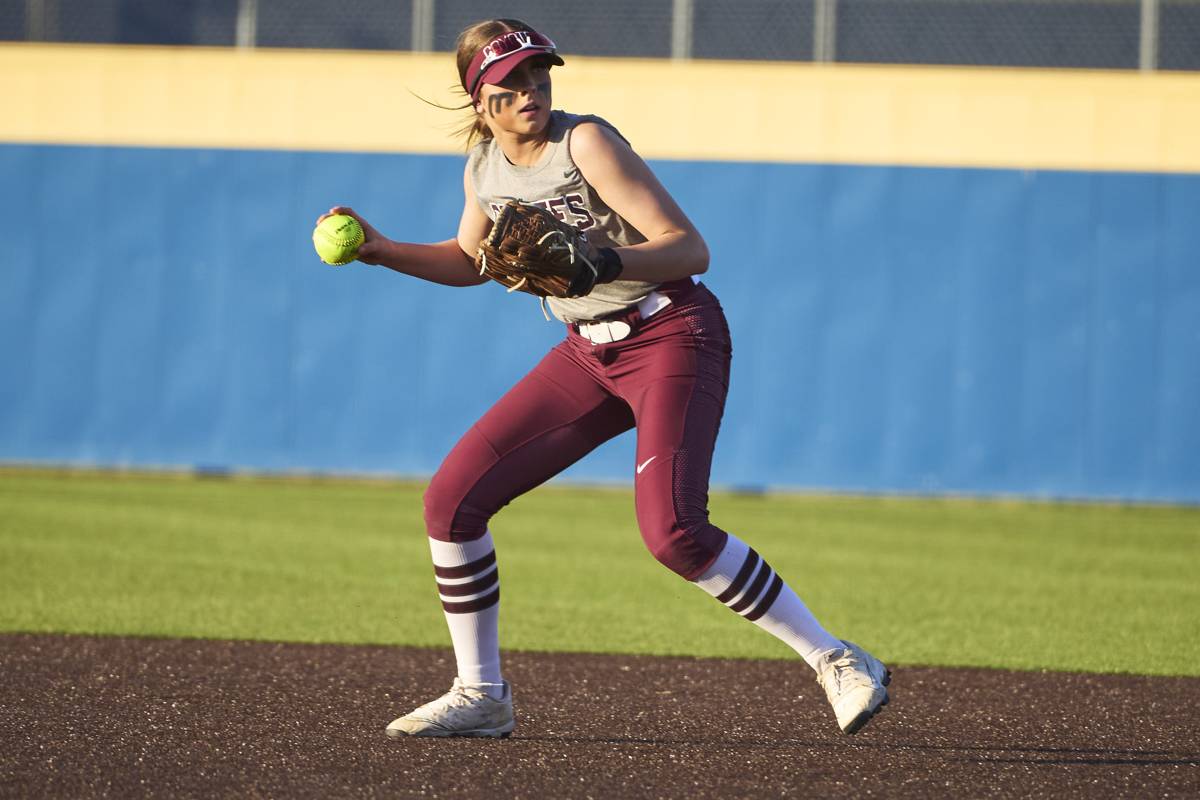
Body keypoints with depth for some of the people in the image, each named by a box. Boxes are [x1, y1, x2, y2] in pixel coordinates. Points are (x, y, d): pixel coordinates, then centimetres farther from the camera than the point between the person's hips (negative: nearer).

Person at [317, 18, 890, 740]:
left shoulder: (586, 144, -17)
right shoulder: (484, 167, 4)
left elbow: (690, 249, -22)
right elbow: (471, 262, 25)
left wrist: (603, 262, -38)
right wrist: (384, 251, 10)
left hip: (675, 335, -7)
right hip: (589, 352, 7)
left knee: (673, 531, -26)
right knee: (453, 499, -1)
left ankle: (837, 661, -14)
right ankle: (481, 698, 13)